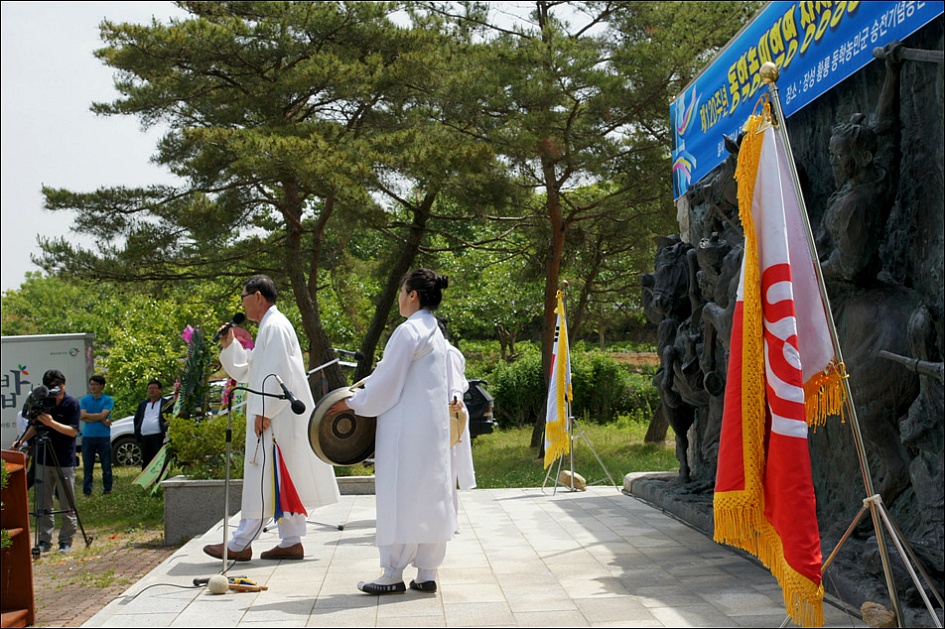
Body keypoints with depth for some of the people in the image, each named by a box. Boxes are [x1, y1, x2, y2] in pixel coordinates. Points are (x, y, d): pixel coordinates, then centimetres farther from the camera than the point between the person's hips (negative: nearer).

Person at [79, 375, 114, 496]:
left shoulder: (108, 400, 2)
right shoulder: (84, 400, 8)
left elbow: (103, 415, -12)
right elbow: (82, 416, -6)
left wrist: (88, 415, -5)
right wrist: (101, 420, -11)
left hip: (104, 437, -1)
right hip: (88, 436, 2)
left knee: (106, 465, 2)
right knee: (87, 465, 4)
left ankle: (107, 489, 10)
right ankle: (87, 490, 9)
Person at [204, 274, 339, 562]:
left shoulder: (274, 326, -12)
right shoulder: (269, 327, 20)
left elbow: (277, 373, -21)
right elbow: (244, 371, 25)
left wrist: (263, 412, -21)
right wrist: (229, 345, 12)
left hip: (275, 417, -10)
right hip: (275, 417, 10)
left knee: (262, 478, -5)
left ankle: (240, 544, -1)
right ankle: (291, 541, 13)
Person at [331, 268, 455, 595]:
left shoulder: (407, 331, -15)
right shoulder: (435, 332, 13)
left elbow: (387, 382, -14)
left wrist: (352, 403, -3)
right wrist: (362, 393, 20)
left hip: (407, 429, -9)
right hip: (433, 426, 9)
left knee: (401, 497, -3)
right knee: (429, 495, 9)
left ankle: (393, 574, 3)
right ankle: (426, 573, 14)